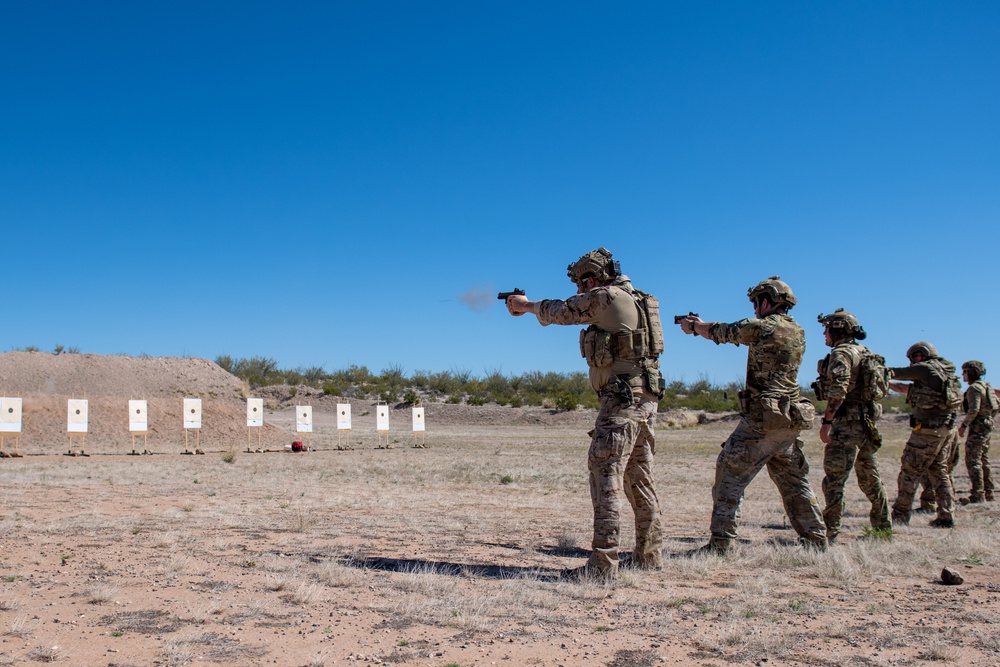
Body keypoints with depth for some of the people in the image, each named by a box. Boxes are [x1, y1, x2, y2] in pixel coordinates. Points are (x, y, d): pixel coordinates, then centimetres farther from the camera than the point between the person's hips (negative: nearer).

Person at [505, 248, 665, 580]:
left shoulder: (605, 297, -8)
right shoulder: (633, 298, 18)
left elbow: (558, 312, 3)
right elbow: (573, 311, 28)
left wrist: (526, 305, 22)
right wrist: (528, 306, 30)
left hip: (622, 399, -9)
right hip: (646, 400, 10)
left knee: (606, 476, -8)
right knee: (640, 480, 15)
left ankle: (603, 563, -8)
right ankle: (650, 555, 22)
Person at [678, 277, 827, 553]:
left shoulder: (762, 327, -11)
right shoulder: (797, 332, 13)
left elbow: (722, 332, 2)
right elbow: (738, 333, 22)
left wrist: (694, 326, 23)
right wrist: (702, 325, 25)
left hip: (762, 419, -8)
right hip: (791, 421, 8)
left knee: (730, 475, -2)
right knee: (795, 481, 18)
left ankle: (720, 543, -4)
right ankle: (816, 539, 23)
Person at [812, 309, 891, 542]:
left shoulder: (841, 354, -11)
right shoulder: (865, 353, 16)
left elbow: (837, 390, -23)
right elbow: (883, 385, 20)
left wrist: (827, 421, -22)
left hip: (847, 423, -9)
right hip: (868, 422, 9)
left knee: (834, 479, -8)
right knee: (870, 477, 19)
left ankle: (829, 532, -8)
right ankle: (883, 525, 27)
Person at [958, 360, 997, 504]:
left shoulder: (974, 388, -14)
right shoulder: (985, 386, 15)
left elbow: (974, 409, -23)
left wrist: (964, 425, -17)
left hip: (977, 427, -10)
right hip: (987, 426, 10)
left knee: (973, 460, -10)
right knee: (983, 460, 15)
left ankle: (978, 494, -13)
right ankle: (988, 492, 20)